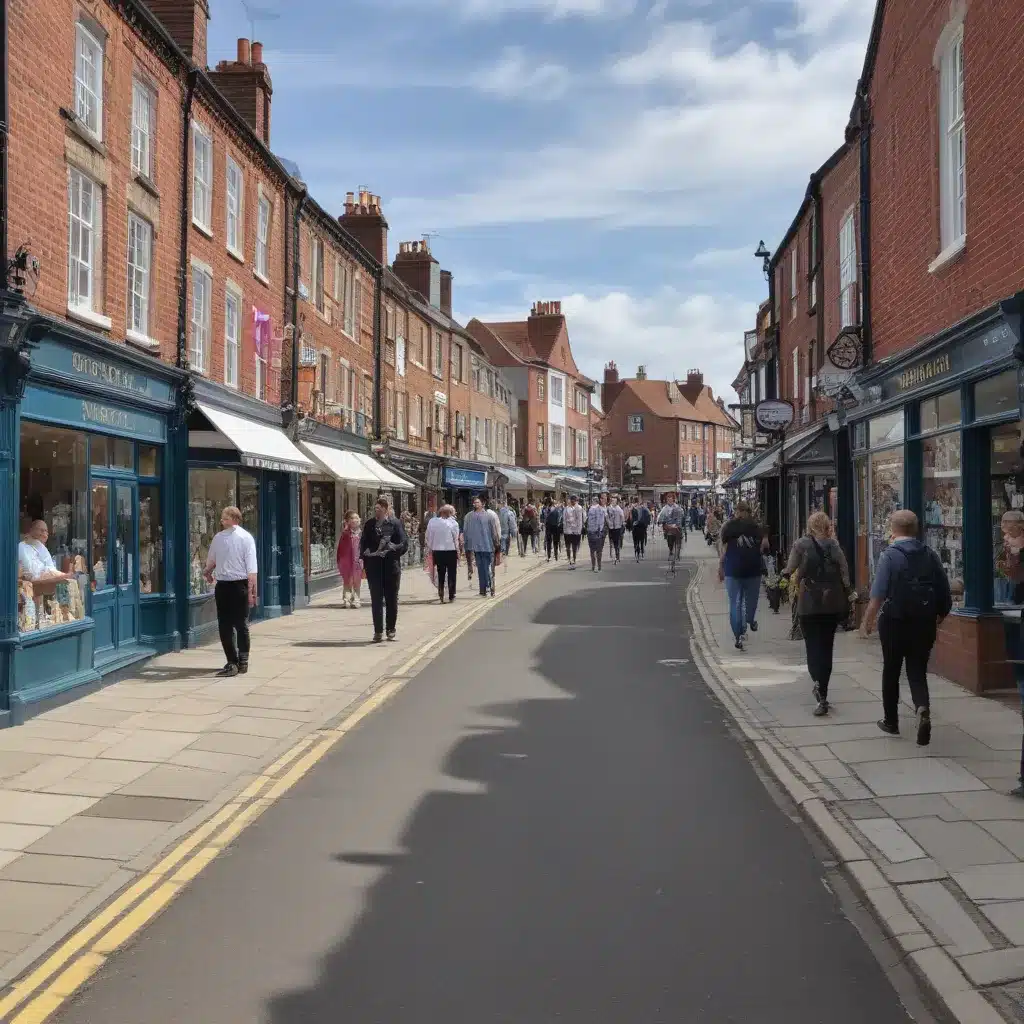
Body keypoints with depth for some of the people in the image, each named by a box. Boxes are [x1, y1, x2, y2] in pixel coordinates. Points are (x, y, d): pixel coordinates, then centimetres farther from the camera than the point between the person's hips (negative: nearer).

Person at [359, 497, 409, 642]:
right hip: (374, 566, 2)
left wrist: (392, 548, -17)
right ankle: (378, 631, 5)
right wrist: (363, 555, -5)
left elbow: (404, 544, -3)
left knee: (391, 599, 7)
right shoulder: (369, 524, 8)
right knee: (376, 599, 1)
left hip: (391, 566, -2)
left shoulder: (395, 523, -1)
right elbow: (363, 543, 11)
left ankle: (391, 629, 19)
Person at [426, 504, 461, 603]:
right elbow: (456, 539, -6)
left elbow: (429, 538, 4)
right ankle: (451, 596, 7)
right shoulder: (453, 522, -7)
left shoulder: (432, 522, 2)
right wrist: (458, 551, 4)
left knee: (440, 574, 12)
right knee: (452, 574, 6)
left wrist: (430, 550, 11)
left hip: (437, 551, 3)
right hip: (451, 550, -3)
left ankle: (441, 595, 4)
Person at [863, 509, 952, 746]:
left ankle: (891, 722, 26)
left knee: (891, 672, 14)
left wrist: (868, 620, -6)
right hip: (925, 624, 3)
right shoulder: (931, 556, 1)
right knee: (918, 672, 9)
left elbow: (878, 595, -17)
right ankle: (923, 709, -18)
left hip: (895, 623, -3)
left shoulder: (889, 555, -11)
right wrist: (939, 617, 17)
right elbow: (945, 594, 2)